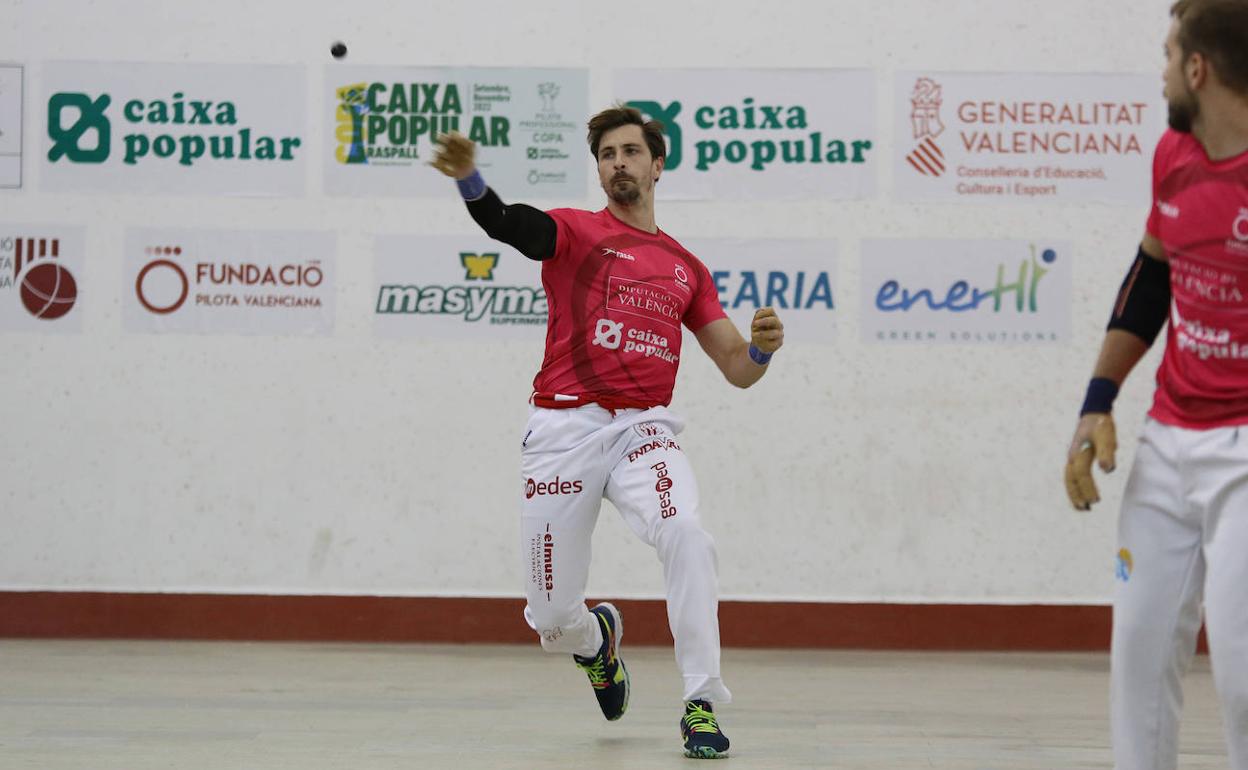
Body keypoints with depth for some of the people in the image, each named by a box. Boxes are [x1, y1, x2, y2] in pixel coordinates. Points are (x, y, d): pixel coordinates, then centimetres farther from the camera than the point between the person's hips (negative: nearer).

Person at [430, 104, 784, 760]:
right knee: (552, 623, 1)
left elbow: (737, 370, 15)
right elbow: (506, 224, -17)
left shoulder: (685, 268, 17)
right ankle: (597, 637, 40)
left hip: (645, 429, 1)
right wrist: (467, 177, -38)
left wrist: (763, 347, -9)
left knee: (685, 533, -31)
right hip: (566, 427, -1)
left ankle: (702, 703, -22)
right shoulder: (574, 232, 6)